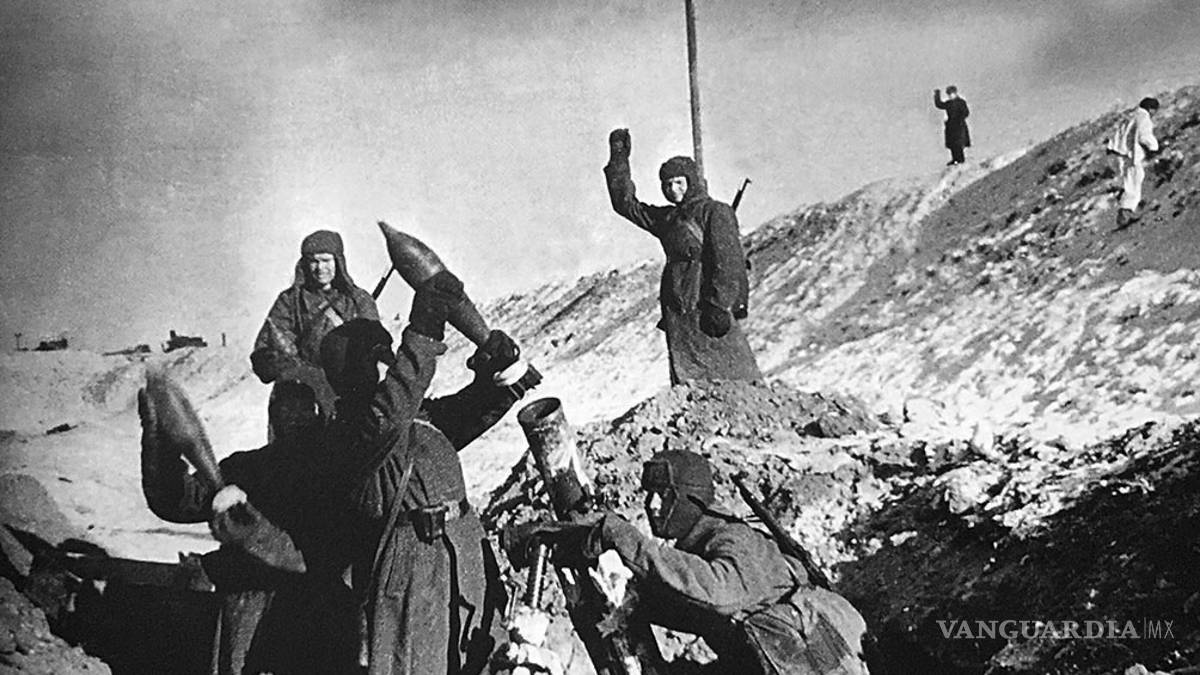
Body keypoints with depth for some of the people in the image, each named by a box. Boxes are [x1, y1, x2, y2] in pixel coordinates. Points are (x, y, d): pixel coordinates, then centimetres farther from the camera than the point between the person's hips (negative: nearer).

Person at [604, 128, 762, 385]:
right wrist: (618, 158, 21)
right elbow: (625, 204, 25)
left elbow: (728, 262, -11)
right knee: (686, 380, 4)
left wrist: (719, 306, -19)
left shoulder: (715, 212, -3)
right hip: (677, 313, 7)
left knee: (734, 377, -9)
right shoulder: (666, 218, 18)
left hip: (707, 311, -7)